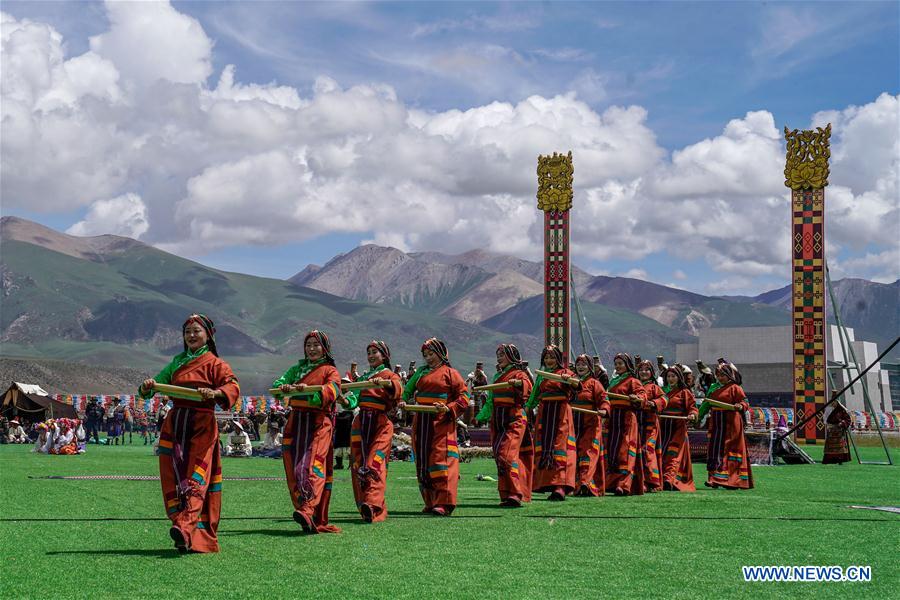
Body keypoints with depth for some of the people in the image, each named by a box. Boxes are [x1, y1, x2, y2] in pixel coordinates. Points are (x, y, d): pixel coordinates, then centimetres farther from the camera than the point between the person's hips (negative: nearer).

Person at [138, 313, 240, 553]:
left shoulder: (215, 363, 4)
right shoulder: (177, 362, 21)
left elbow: (233, 387, -10)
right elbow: (158, 382, 19)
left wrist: (215, 393, -31)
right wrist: (147, 387, -5)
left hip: (202, 425, -5)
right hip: (174, 424, 6)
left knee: (197, 477, -16)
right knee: (173, 480, -1)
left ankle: (186, 527, -32)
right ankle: (186, 538, 0)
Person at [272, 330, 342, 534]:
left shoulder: (330, 371, 7)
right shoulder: (297, 368, 22)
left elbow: (330, 392, -13)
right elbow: (277, 383, 9)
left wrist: (308, 390, -30)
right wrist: (284, 387, -15)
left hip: (319, 423, -5)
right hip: (296, 423, 5)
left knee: (314, 464, -22)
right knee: (294, 469, -2)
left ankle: (308, 511, -39)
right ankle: (314, 521, 3)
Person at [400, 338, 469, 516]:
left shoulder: (450, 373, 0)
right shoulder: (421, 372, 17)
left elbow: (463, 398, -4)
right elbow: (408, 389, 19)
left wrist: (448, 409, -17)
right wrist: (403, 401, -1)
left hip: (441, 423, -6)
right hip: (421, 421, 6)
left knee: (441, 460, -12)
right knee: (422, 463, 7)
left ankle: (444, 504, -12)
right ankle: (430, 502, 16)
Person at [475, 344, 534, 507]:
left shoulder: (519, 374, -2)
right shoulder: (497, 376, 22)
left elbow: (527, 386, -25)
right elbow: (490, 401, 31)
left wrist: (519, 383, -46)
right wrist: (480, 417, 36)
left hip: (514, 421, -8)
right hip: (497, 422, 8)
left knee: (507, 455, -19)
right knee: (499, 456, 3)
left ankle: (514, 495, -21)